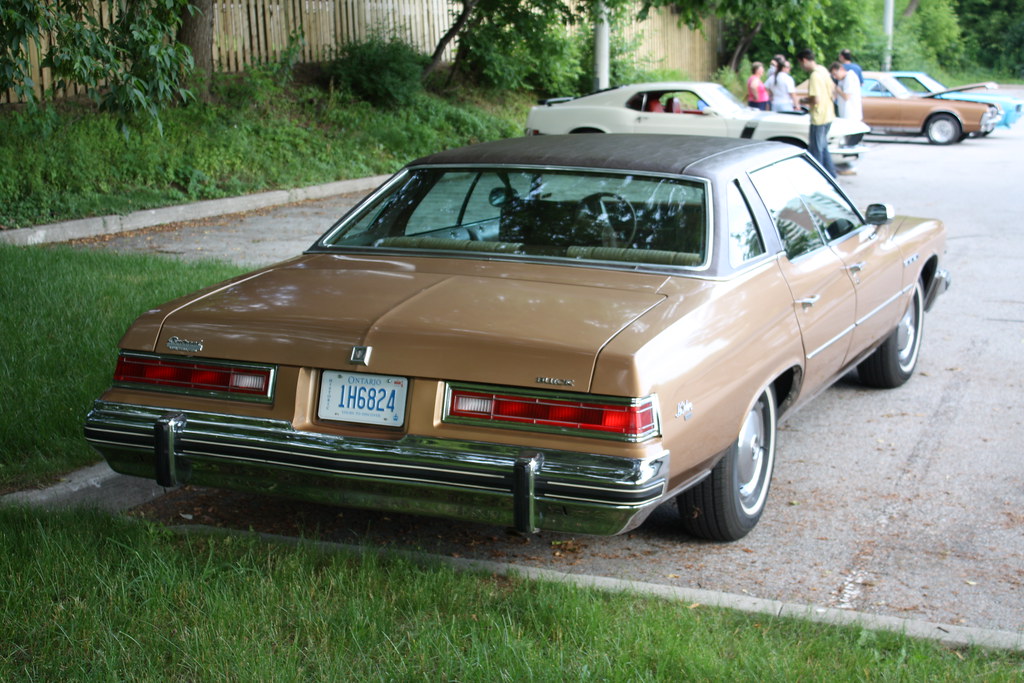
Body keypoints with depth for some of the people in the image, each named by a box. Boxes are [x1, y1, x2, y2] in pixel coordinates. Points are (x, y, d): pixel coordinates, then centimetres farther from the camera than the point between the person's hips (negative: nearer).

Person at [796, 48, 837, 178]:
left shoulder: (815, 76, -22)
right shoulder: (823, 70, 6)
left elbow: (816, 100, -27)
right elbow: (832, 88, 20)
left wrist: (804, 101, -7)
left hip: (819, 117, -9)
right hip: (829, 115, 10)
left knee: (816, 150, 1)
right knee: (823, 146, 21)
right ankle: (831, 173, 26)